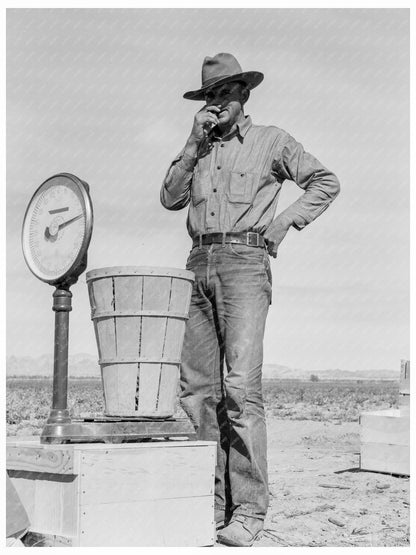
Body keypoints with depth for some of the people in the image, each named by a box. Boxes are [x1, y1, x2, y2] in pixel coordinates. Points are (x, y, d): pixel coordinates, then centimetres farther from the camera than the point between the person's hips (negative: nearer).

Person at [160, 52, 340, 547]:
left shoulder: (271, 140, 10)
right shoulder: (197, 149, 22)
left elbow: (325, 182, 11)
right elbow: (170, 199, 9)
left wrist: (285, 220, 0)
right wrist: (194, 144, 3)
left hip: (245, 261, -5)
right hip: (199, 264, 5)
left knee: (240, 384, -17)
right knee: (197, 387, -1)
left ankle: (249, 510, -15)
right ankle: (214, 501, 6)